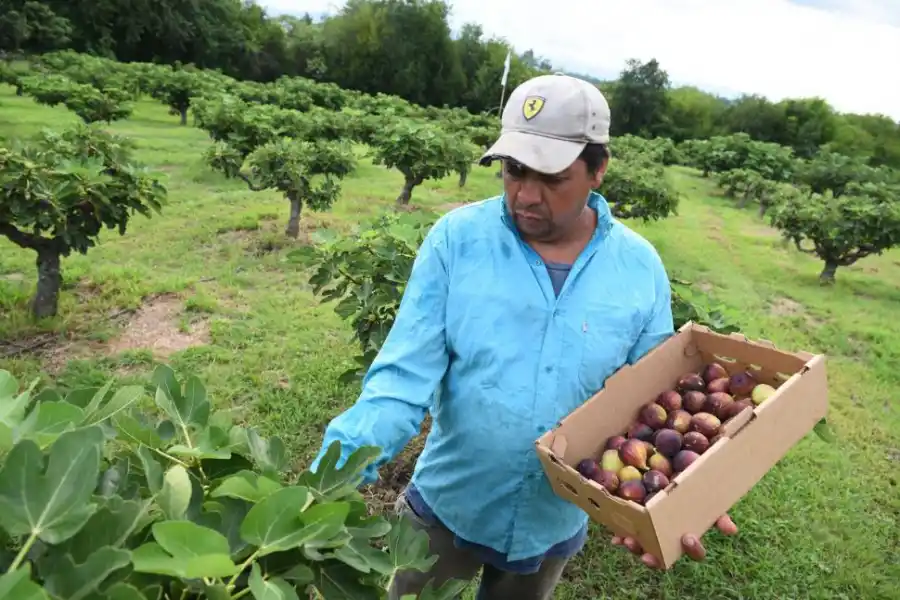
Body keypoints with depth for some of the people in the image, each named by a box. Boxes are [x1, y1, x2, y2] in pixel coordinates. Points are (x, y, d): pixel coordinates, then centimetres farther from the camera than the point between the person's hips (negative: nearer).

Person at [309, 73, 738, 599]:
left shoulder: (640, 269, -11)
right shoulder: (457, 238, -17)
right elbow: (405, 375, -17)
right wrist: (338, 469, -32)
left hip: (554, 523, 2)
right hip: (446, 505, -1)